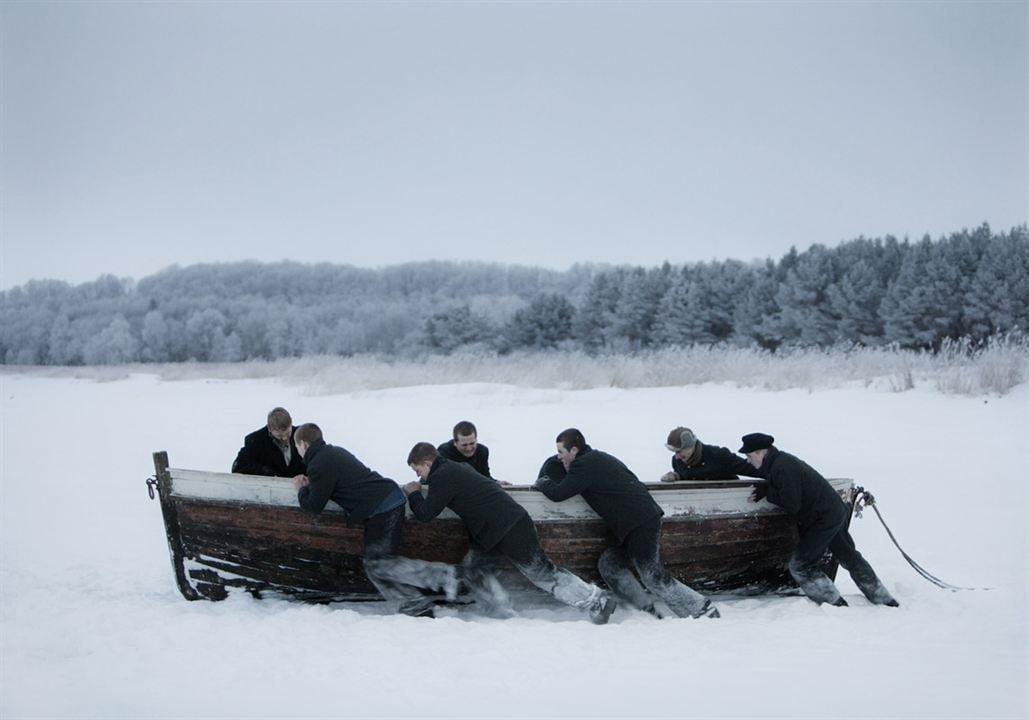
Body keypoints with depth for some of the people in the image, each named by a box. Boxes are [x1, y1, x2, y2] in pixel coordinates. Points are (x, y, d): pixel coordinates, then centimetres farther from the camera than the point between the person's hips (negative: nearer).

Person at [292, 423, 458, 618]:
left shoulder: (319, 464, -9)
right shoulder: (334, 452, 21)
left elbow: (314, 507, -4)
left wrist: (302, 489, 16)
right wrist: (310, 484, 25)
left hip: (381, 508, -10)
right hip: (391, 499, 10)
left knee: (377, 564, -10)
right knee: (374, 565, 9)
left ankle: (440, 574, -15)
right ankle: (416, 606, 2)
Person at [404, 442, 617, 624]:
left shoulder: (444, 477, -10)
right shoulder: (453, 468, 21)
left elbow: (425, 514, -9)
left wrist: (414, 494, 8)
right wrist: (421, 484, 33)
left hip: (509, 527, -10)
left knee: (540, 571, -6)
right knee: (471, 566, 8)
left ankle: (597, 601, -4)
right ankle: (502, 612, 2)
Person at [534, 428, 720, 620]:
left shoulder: (586, 465, -12)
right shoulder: (595, 459, 19)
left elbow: (558, 493, -15)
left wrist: (542, 484, 4)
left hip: (641, 523, -10)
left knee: (653, 576, -10)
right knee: (610, 565, 9)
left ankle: (703, 609, -6)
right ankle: (648, 610, 11)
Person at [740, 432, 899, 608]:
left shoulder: (782, 467, -24)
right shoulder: (780, 460, 7)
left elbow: (792, 505, -24)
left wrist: (766, 493, -13)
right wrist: (764, 490, 2)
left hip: (824, 519, -10)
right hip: (836, 512, 10)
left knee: (800, 565, -5)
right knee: (850, 558, 22)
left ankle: (836, 605, 1)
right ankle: (883, 599, 33)